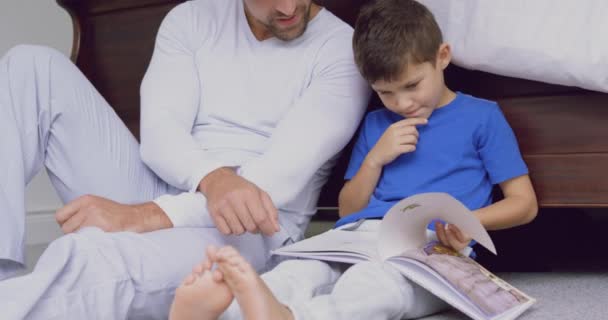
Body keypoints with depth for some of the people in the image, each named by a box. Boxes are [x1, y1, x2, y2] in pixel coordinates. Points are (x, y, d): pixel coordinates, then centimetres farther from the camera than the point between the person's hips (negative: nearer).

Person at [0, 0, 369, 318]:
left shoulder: (341, 48, -6)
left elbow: (283, 175, -17)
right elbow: (158, 132, -5)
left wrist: (149, 215, -29)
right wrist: (213, 178, -29)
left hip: (248, 230, -6)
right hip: (159, 198, 6)